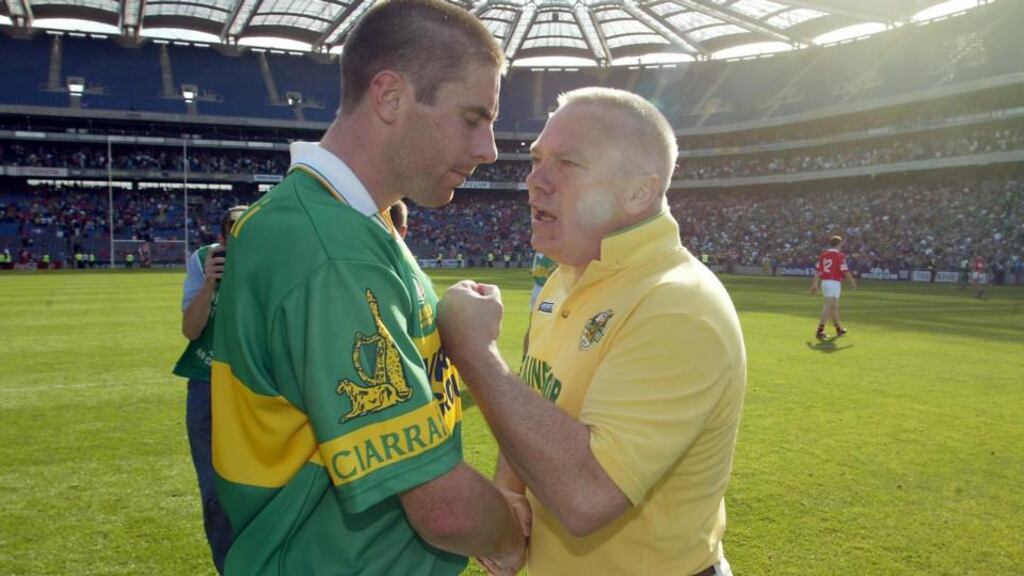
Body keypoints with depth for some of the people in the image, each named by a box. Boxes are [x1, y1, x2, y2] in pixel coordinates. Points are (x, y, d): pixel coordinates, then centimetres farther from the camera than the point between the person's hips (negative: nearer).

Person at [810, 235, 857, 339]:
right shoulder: (840, 255, -9)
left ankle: (839, 329, 34)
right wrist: (852, 281, 5)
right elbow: (845, 271, -9)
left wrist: (815, 284, 11)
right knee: (828, 307, -12)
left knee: (834, 306, 20)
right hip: (834, 283, -7)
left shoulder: (823, 255, 9)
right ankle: (820, 330, -21)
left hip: (824, 282, 7)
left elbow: (817, 270, 8)